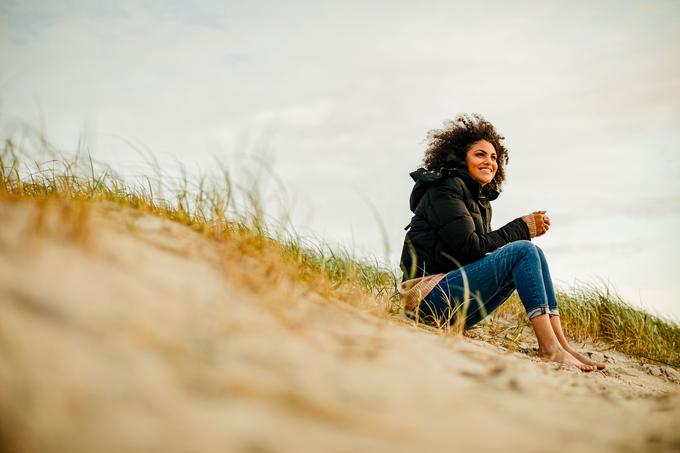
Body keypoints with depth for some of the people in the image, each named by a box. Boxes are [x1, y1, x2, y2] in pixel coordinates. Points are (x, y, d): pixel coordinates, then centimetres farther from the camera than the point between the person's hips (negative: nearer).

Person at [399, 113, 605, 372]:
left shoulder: (482, 201, 20)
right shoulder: (447, 188, -8)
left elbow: (484, 249, 11)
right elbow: (469, 248, -17)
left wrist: (527, 229, -3)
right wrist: (521, 228, -9)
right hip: (430, 296, -9)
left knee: (531, 253, -1)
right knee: (523, 251, -18)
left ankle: (561, 343, -11)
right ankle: (549, 348, -25)